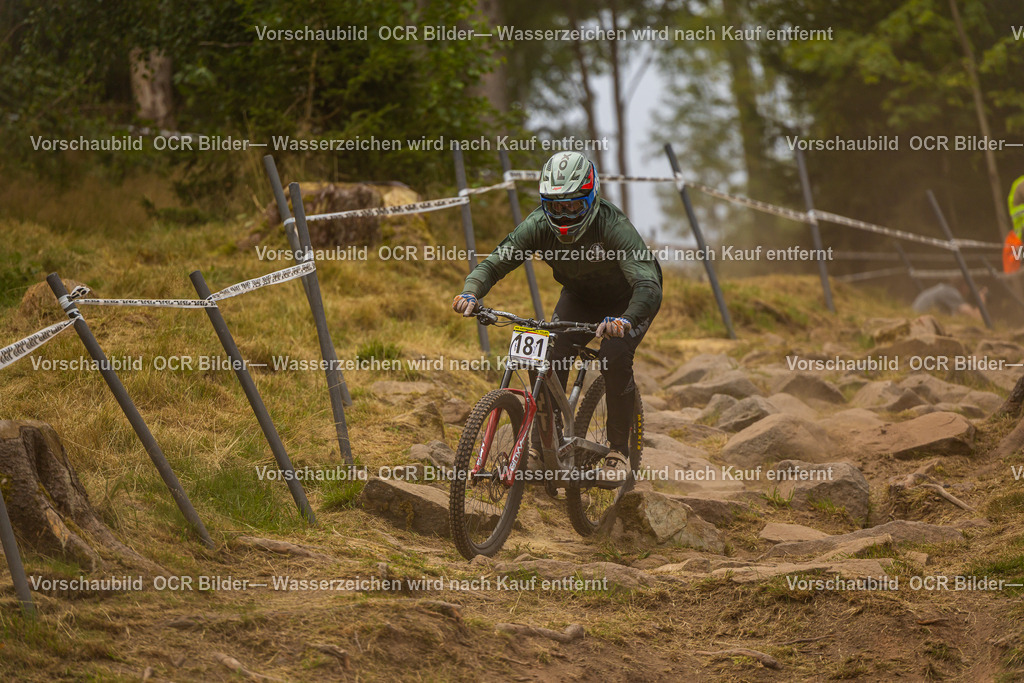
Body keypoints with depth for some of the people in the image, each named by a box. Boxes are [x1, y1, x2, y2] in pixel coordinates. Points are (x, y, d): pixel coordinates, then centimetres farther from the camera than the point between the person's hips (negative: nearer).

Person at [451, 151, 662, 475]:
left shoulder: (613, 226, -38)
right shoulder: (539, 225, -25)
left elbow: (648, 286, -48)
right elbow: (494, 263, -26)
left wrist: (625, 321, -68)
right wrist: (471, 293, -48)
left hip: (628, 301, -4)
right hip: (580, 296, 4)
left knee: (615, 358, -28)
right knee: (550, 357, -18)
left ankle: (618, 450, -11)